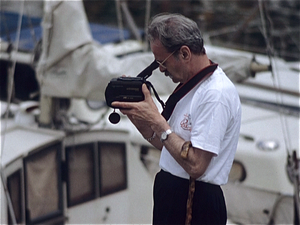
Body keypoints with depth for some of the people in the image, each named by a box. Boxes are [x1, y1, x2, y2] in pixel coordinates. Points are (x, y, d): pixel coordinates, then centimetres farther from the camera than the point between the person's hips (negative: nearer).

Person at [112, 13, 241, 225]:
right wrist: (140, 118, 0)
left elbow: (195, 165, -25)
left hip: (194, 207, -9)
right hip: (171, 198, 9)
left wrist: (157, 121, -19)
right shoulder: (190, 85, 11)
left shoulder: (216, 94, -20)